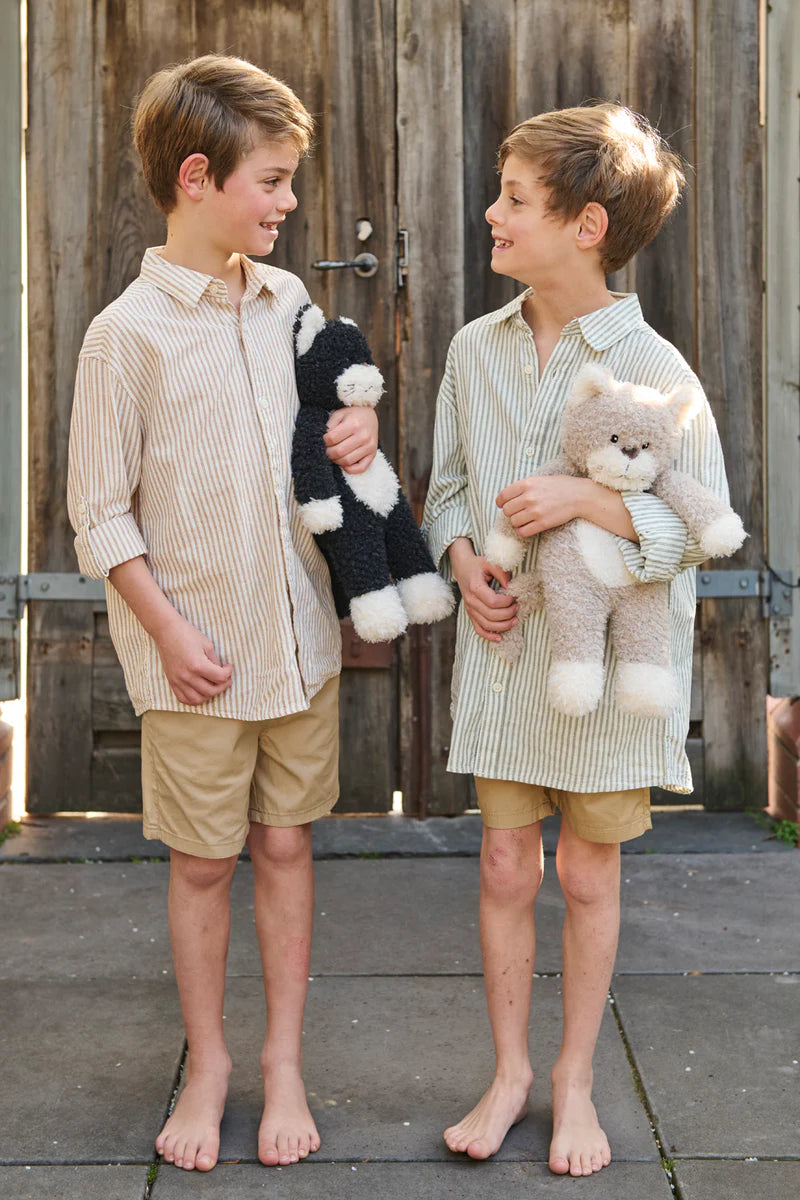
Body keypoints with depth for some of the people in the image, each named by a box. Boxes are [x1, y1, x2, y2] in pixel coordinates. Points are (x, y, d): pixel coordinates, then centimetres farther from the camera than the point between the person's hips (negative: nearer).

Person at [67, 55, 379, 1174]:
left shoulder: (289, 303, 4)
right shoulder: (129, 333, -11)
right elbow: (101, 514, -8)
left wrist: (361, 425, -4)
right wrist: (170, 631, -14)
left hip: (301, 637, 4)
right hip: (199, 658, -4)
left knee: (286, 845, 13)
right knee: (202, 862, 10)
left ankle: (284, 1058, 28)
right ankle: (207, 1060, 29)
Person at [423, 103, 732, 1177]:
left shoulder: (652, 371, -13)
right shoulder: (476, 350, 1)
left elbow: (704, 528, -10)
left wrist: (586, 501, -24)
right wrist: (465, 560, -7)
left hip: (608, 656, -3)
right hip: (504, 647, 3)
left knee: (589, 873, 11)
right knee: (505, 866, 9)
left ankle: (575, 1080, 29)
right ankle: (510, 1071, 28)